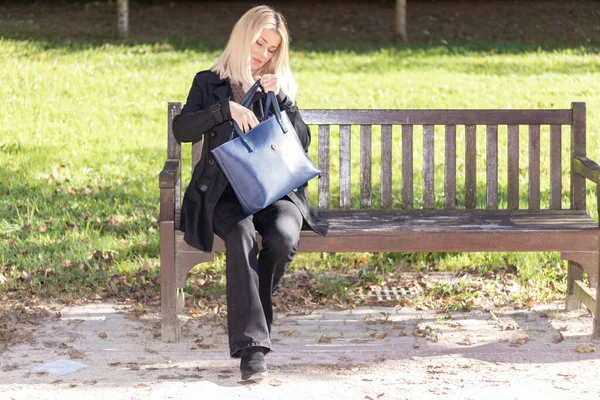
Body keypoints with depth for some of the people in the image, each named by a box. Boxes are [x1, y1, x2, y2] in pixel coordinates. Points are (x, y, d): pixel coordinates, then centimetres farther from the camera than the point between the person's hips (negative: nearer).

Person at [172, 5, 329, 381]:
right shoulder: (209, 83, 13)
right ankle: (252, 344, -37)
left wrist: (280, 97, -7)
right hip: (224, 191, -2)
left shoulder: (280, 86, 17)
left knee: (283, 236, -33)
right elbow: (182, 129, -4)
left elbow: (303, 141, 5)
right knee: (241, 236, -35)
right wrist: (227, 108, -16)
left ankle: (251, 316, -9)